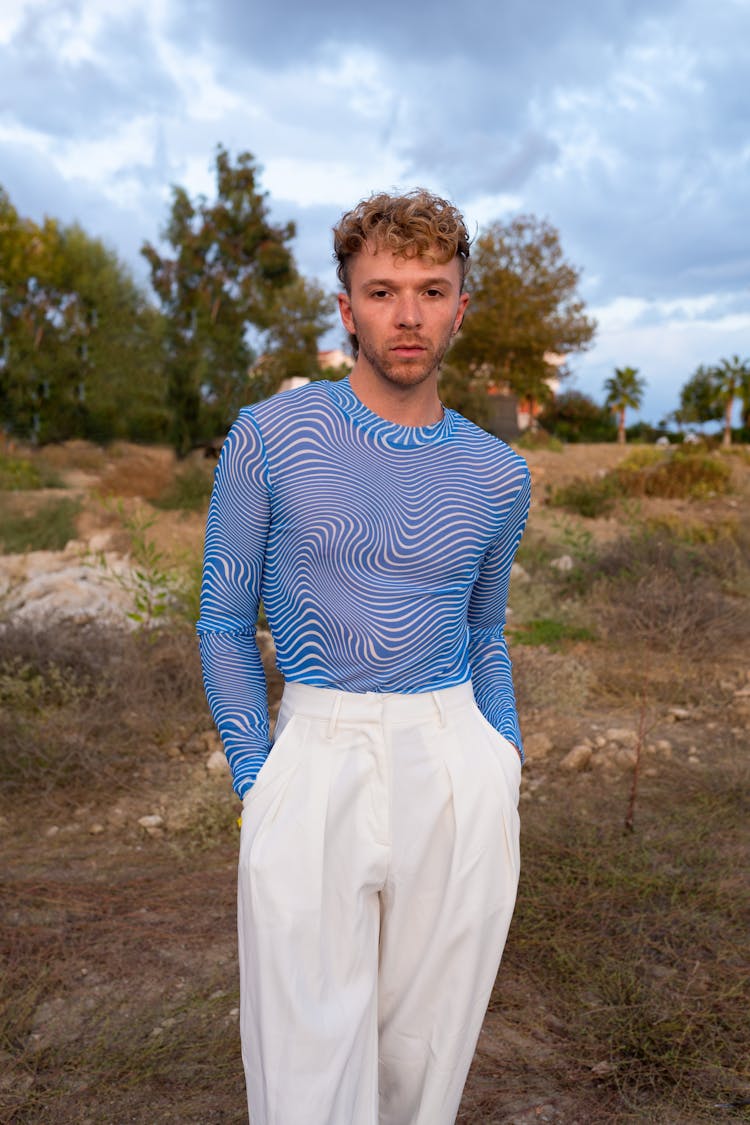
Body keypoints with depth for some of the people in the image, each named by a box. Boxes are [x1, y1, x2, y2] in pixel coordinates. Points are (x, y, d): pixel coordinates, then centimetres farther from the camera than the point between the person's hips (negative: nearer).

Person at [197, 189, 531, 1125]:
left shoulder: (498, 475, 6)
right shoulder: (268, 437, -2)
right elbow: (224, 625, 2)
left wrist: (504, 762, 10)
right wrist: (258, 782, -3)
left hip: (457, 766, 3)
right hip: (314, 756, -2)